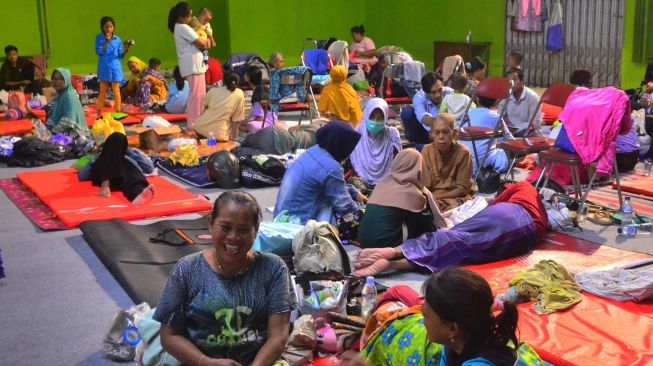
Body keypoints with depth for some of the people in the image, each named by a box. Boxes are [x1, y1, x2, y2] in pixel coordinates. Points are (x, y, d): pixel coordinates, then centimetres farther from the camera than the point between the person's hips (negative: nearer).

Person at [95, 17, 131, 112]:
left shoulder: (117, 39, 1)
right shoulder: (99, 38, -1)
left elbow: (120, 54, 2)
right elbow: (98, 51, -11)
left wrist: (126, 49, -17)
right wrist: (106, 42, -19)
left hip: (115, 67, 0)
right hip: (104, 67, 0)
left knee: (116, 90, 1)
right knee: (103, 90, 9)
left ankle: (118, 111, 7)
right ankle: (99, 111, 18)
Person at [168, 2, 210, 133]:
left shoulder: (180, 28, 18)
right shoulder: (183, 28, -14)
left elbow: (197, 41, 18)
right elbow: (201, 44, -15)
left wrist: (204, 42, -2)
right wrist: (205, 42, 7)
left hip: (193, 65, 10)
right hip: (193, 65, -10)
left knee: (199, 95, 16)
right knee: (196, 95, -8)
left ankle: (195, 123, 22)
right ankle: (192, 125, -6)